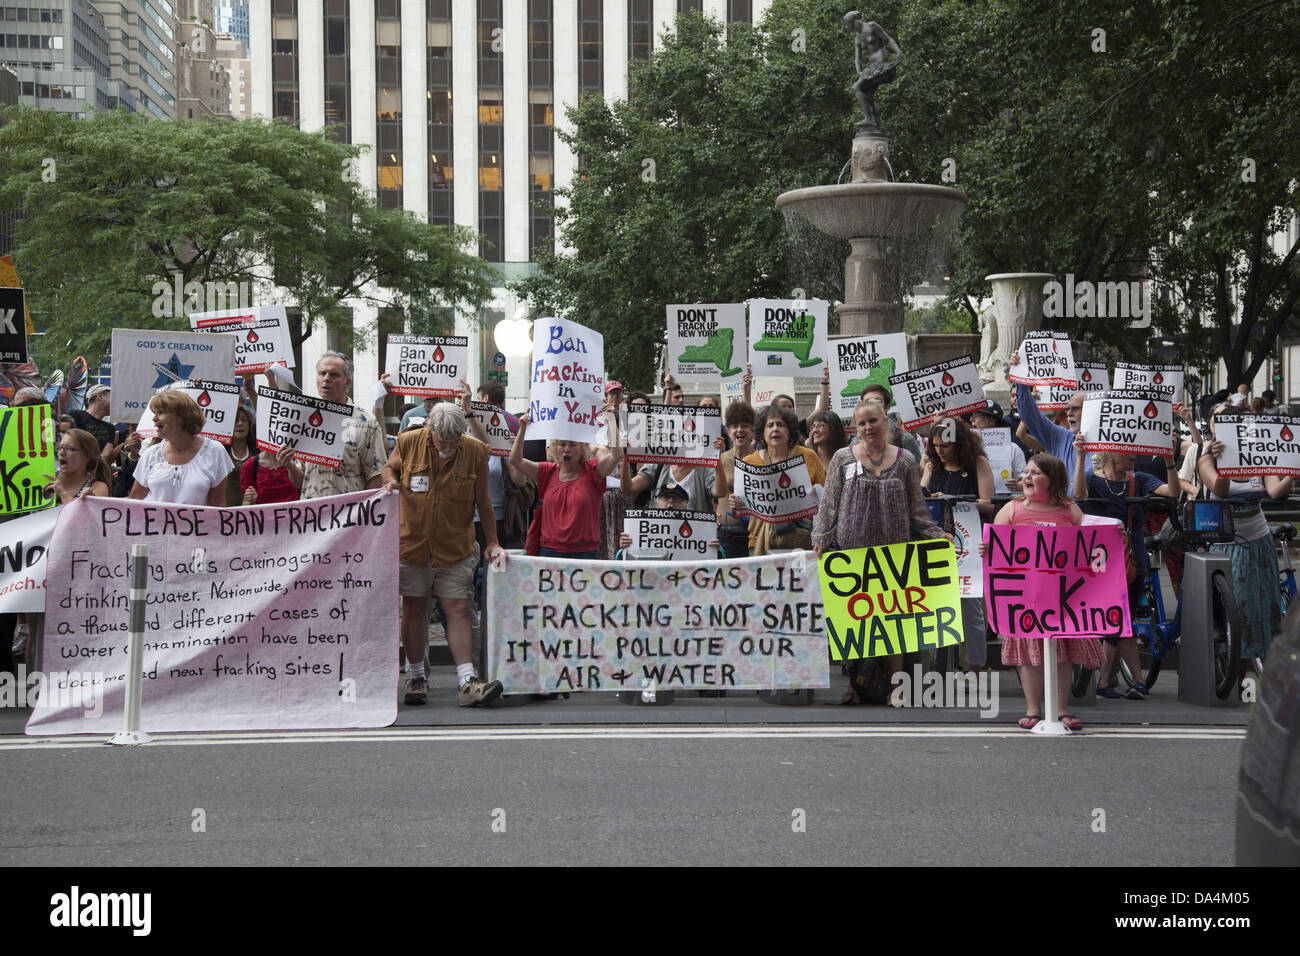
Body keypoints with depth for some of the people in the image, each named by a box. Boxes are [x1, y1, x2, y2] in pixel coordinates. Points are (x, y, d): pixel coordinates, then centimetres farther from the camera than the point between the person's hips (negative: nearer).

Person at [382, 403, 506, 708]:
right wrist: (391, 481, -11)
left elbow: (482, 500, 3)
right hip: (412, 542, 0)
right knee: (414, 609, 6)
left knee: (458, 609, -5)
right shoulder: (409, 442, -7)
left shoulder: (475, 451, -6)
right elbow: (390, 466, 13)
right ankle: (416, 677, 19)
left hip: (455, 547, 0)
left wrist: (492, 543, 5)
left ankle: (467, 682, -8)